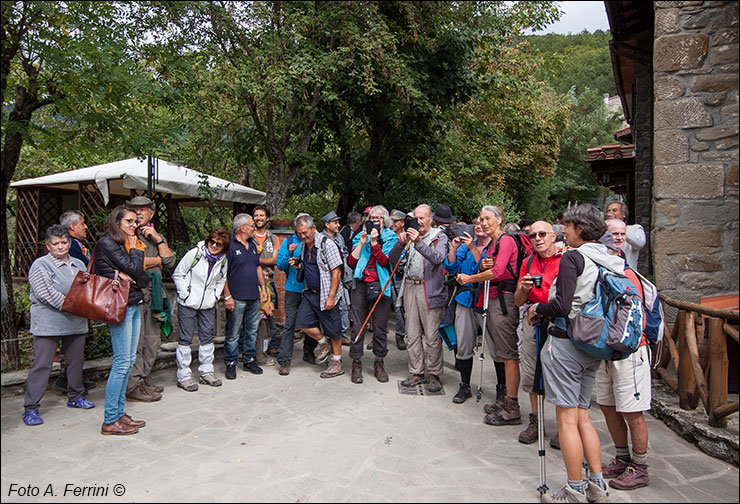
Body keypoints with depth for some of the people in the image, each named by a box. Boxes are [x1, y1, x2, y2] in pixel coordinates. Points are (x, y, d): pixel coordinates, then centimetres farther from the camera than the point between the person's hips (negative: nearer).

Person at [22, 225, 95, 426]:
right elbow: (45, 293, -15)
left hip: (76, 323, 6)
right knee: (42, 364, -3)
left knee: (76, 360, 13)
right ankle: (30, 408, 5)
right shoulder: (41, 265, -5)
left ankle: (75, 396, 28)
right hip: (48, 324, -6)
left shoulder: (79, 264, 13)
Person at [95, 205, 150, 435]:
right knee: (122, 362, -7)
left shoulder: (127, 243, 18)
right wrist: (135, 249, 0)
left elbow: (143, 277, 13)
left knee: (128, 361, 11)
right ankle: (109, 421, 2)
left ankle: (120, 413, 19)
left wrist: (126, 276, -7)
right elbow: (133, 269, -15)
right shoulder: (107, 243, -7)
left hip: (134, 305, 9)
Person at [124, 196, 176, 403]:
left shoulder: (157, 236, 19)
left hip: (154, 293, 6)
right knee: (136, 342, -6)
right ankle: (133, 386, 2)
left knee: (152, 341, 10)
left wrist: (158, 239, -2)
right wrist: (157, 259, -2)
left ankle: (144, 379, 21)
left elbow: (170, 262, 7)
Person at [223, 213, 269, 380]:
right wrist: (227, 296, -16)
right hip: (236, 299, -7)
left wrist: (263, 288, 12)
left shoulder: (252, 245, 14)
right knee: (233, 334, 1)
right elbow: (223, 273, -13)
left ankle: (250, 360, 25)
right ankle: (230, 364, 13)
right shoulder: (229, 245, -10)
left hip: (254, 297, 7)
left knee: (252, 330, 14)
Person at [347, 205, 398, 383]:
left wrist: (374, 242, -15)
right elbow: (351, 262, 2)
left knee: (380, 327, 3)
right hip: (361, 284, 2)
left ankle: (379, 363, 17)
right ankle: (356, 363, 12)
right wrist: (362, 243, -6)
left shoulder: (390, 238, 6)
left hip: (381, 285, -1)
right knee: (358, 326, 1)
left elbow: (384, 261, -9)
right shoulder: (361, 236, 12)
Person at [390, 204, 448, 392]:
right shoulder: (410, 236, 14)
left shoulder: (439, 237, 2)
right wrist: (400, 244, -13)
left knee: (432, 336, -3)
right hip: (410, 287, 5)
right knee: (412, 334, 9)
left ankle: (434, 375, 10)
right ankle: (416, 373, 18)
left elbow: (438, 258, -18)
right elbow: (393, 260, 6)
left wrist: (418, 243, -30)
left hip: (430, 290, -4)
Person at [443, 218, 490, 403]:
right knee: (464, 346, 9)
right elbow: (451, 268, 4)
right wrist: (454, 248, -10)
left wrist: (473, 248, -22)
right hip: (466, 301, 5)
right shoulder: (466, 245, 11)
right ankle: (464, 387, 22)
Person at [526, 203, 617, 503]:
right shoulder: (612, 261, 9)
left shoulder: (572, 257, -13)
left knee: (567, 419, 2)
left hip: (566, 343, -8)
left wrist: (537, 308, -1)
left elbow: (562, 306, -20)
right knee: (582, 417, 17)